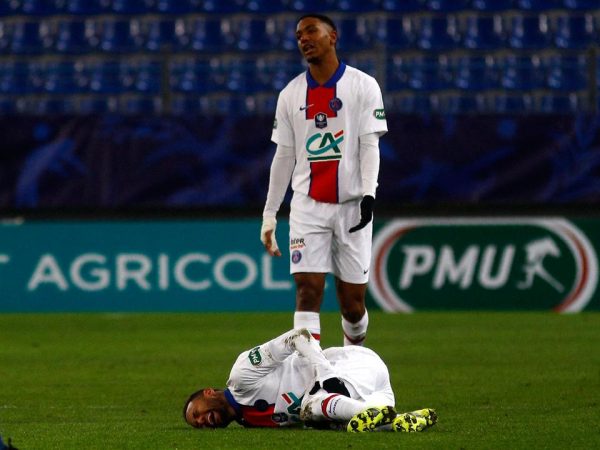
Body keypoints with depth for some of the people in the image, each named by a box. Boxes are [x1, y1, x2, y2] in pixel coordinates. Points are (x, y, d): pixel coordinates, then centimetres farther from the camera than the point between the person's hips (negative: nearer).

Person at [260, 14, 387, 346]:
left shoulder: (363, 86, 0)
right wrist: (269, 215, 10)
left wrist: (368, 195, -19)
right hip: (308, 206, 2)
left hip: (352, 206, -2)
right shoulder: (291, 94, 9)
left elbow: (369, 145, -5)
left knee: (353, 302, 2)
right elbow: (284, 156, 12)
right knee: (307, 292, -12)